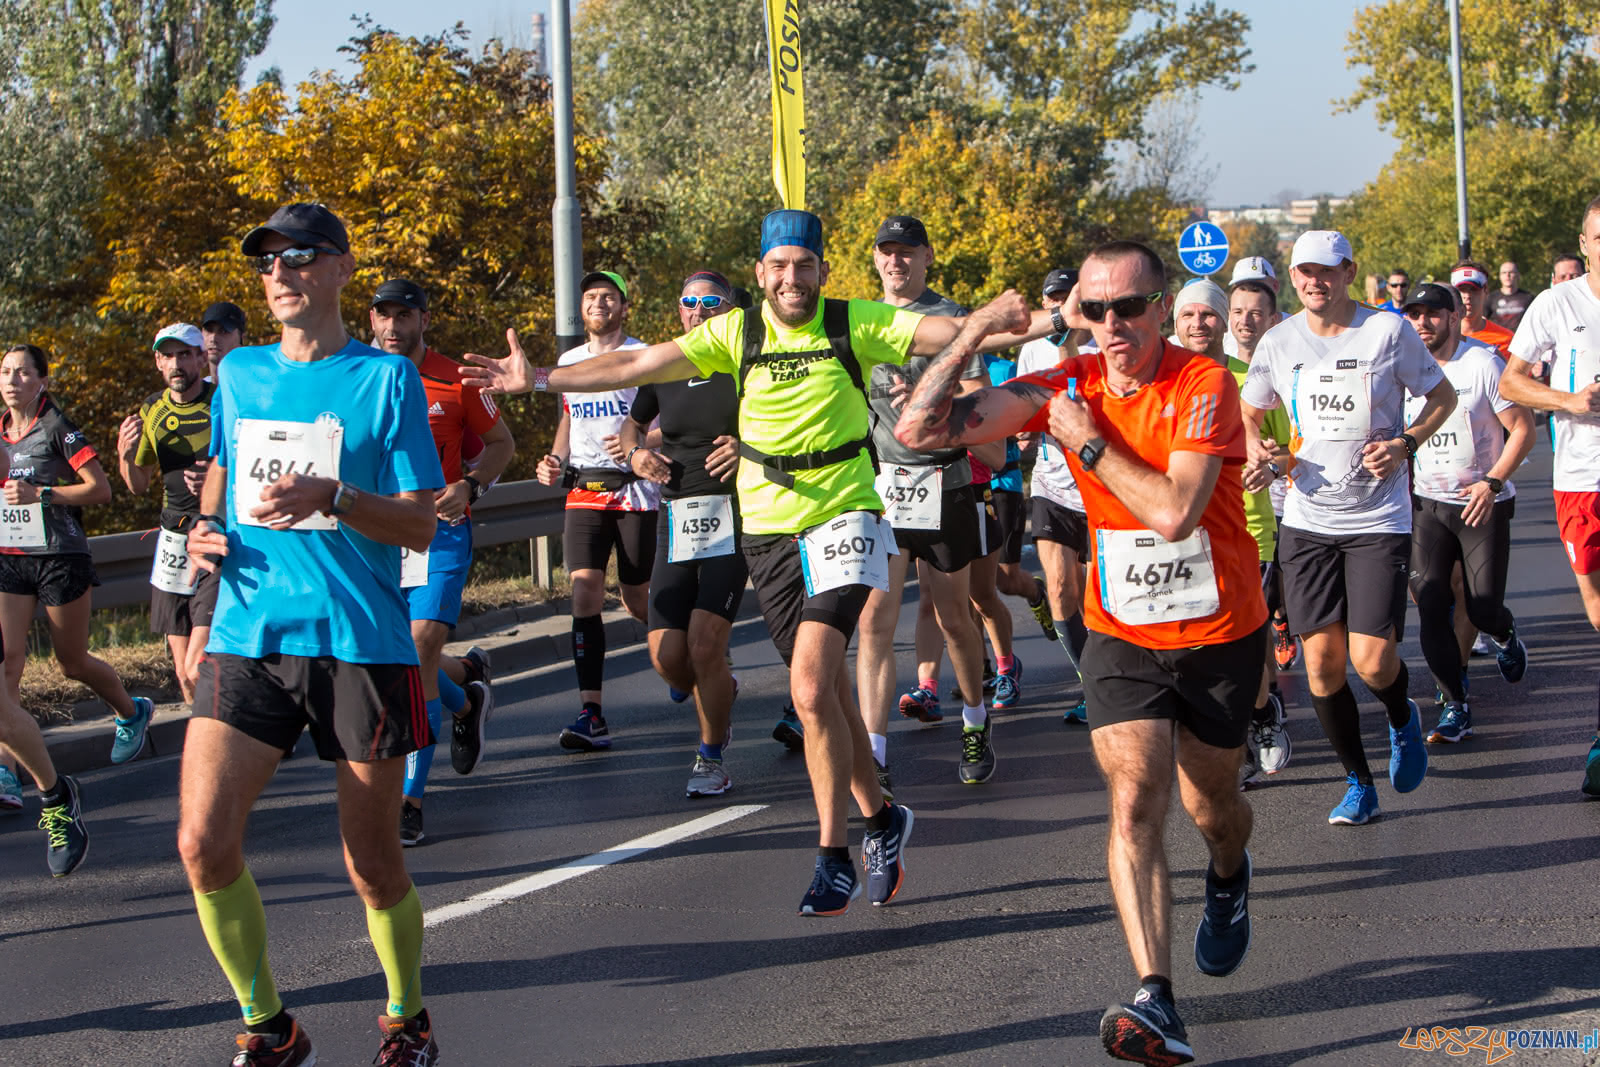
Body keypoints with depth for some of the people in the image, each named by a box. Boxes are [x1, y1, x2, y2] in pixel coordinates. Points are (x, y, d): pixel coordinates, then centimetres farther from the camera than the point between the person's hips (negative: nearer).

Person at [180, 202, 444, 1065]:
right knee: (203, 843, -11)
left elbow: (421, 525, -4)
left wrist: (331, 497, -20)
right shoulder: (238, 373, 13)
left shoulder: (386, 377, 0)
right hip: (246, 637, 3)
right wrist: (206, 529, 6)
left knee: (372, 865, 3)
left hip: (359, 640, -3)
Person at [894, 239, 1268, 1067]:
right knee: (1134, 796, -18)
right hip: (1121, 634, 2)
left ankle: (1228, 878, 54)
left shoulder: (1203, 386, -19)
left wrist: (1090, 442, -23)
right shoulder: (1068, 386, -8)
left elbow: (1175, 511, -32)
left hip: (1222, 634, -1)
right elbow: (919, 430, -12)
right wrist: (970, 336, -18)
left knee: (1209, 804, 16)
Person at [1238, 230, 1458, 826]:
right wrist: (1259, 455, -2)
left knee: (1372, 660, -12)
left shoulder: (1389, 332, -6)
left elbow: (1443, 397, 6)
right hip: (1307, 521, 3)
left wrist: (1405, 444, -11)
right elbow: (1249, 413, 18)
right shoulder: (1278, 343, 2)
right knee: (1322, 661, -1)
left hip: (1378, 521, -3)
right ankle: (1358, 782, 18)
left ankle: (1403, 722, 24)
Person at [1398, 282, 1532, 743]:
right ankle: (1455, 708, -1)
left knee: (1483, 610, -4)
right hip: (1427, 503, 3)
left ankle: (1505, 636, 34)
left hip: (1484, 503, -3)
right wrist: (1402, 487, 7)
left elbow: (1523, 428, -9)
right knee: (1430, 607, -9)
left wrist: (1492, 483, -19)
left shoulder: (1483, 363, -10)